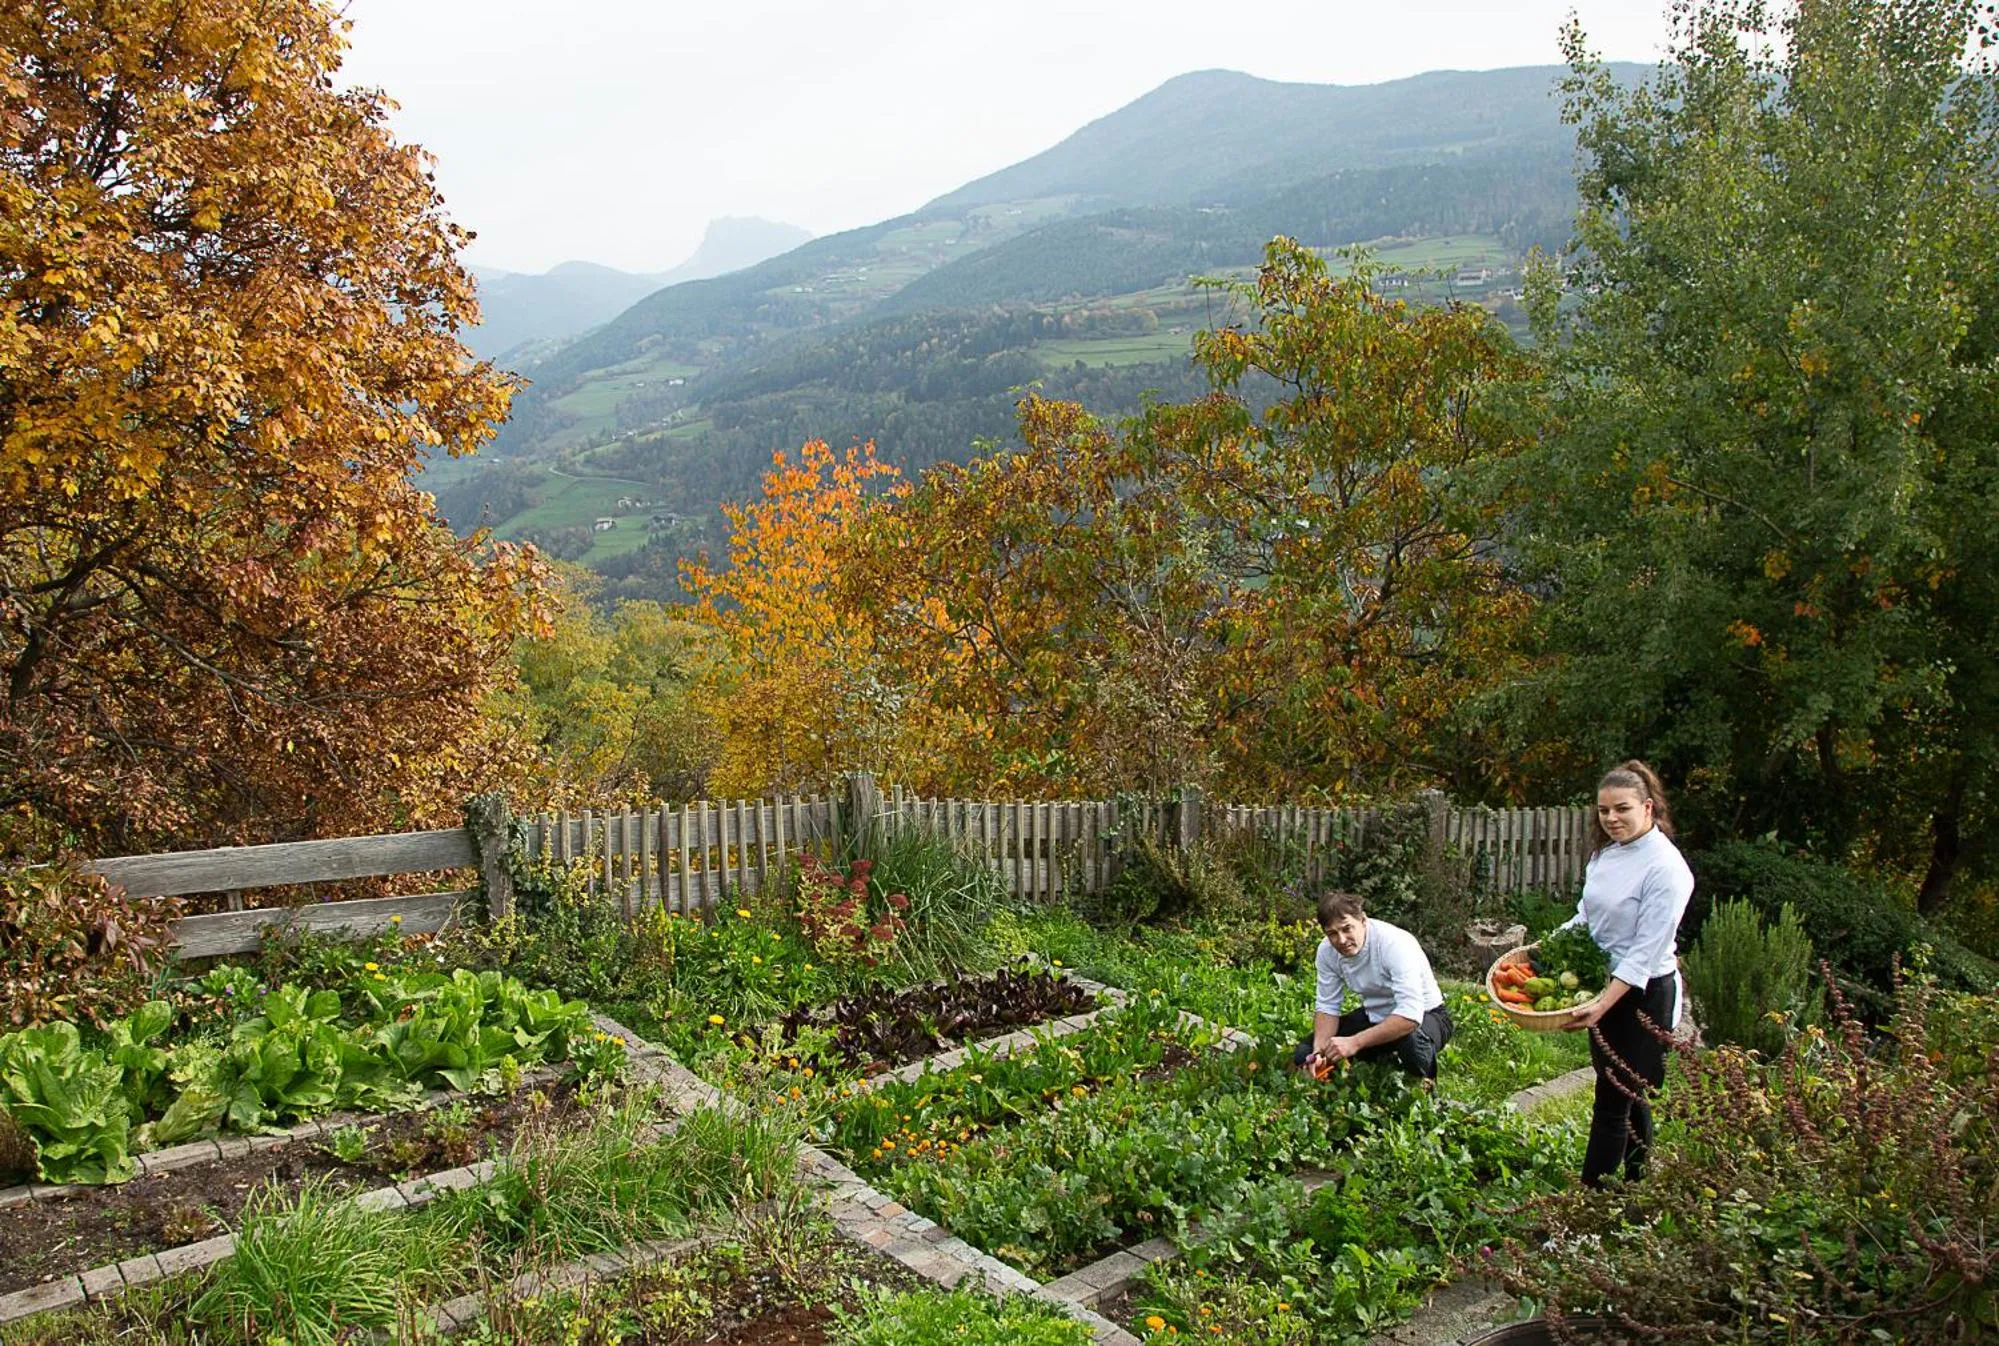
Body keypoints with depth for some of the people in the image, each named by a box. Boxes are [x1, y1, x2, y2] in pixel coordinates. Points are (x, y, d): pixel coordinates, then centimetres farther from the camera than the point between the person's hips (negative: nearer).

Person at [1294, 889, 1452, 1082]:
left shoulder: (1396, 944, -32)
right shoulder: (1327, 951, -12)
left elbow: (1410, 1015, -39)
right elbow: (1327, 1006, -5)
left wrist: (1354, 1042, -43)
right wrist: (1319, 1051, -24)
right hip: (1374, 1015, 6)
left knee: (1412, 1040, -42)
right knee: (1305, 1055, -9)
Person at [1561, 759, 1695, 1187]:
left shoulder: (1666, 868, -19)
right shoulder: (1604, 853, 6)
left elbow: (1646, 951, -22)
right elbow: (1586, 916, 18)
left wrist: (1604, 1003, -28)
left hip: (1644, 995, -8)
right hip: (1604, 986, 8)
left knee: (1613, 1103, -4)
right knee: (1630, 1100, 18)